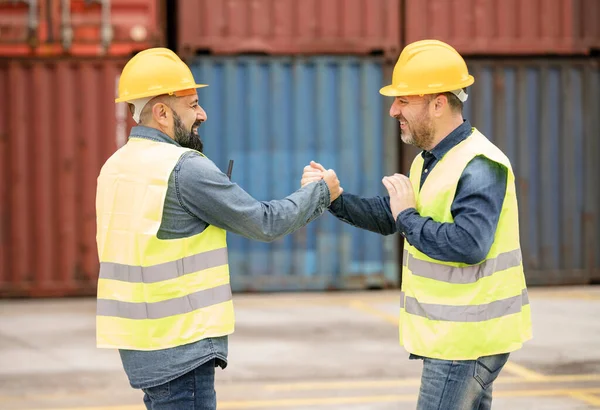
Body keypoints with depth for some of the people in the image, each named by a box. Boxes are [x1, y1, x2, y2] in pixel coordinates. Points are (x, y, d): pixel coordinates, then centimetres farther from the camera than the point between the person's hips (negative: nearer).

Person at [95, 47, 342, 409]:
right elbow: (265, 223, -10)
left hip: (141, 337, 9)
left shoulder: (116, 167, 11)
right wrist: (321, 193, 6)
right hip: (180, 342, -9)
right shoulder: (184, 167, -16)